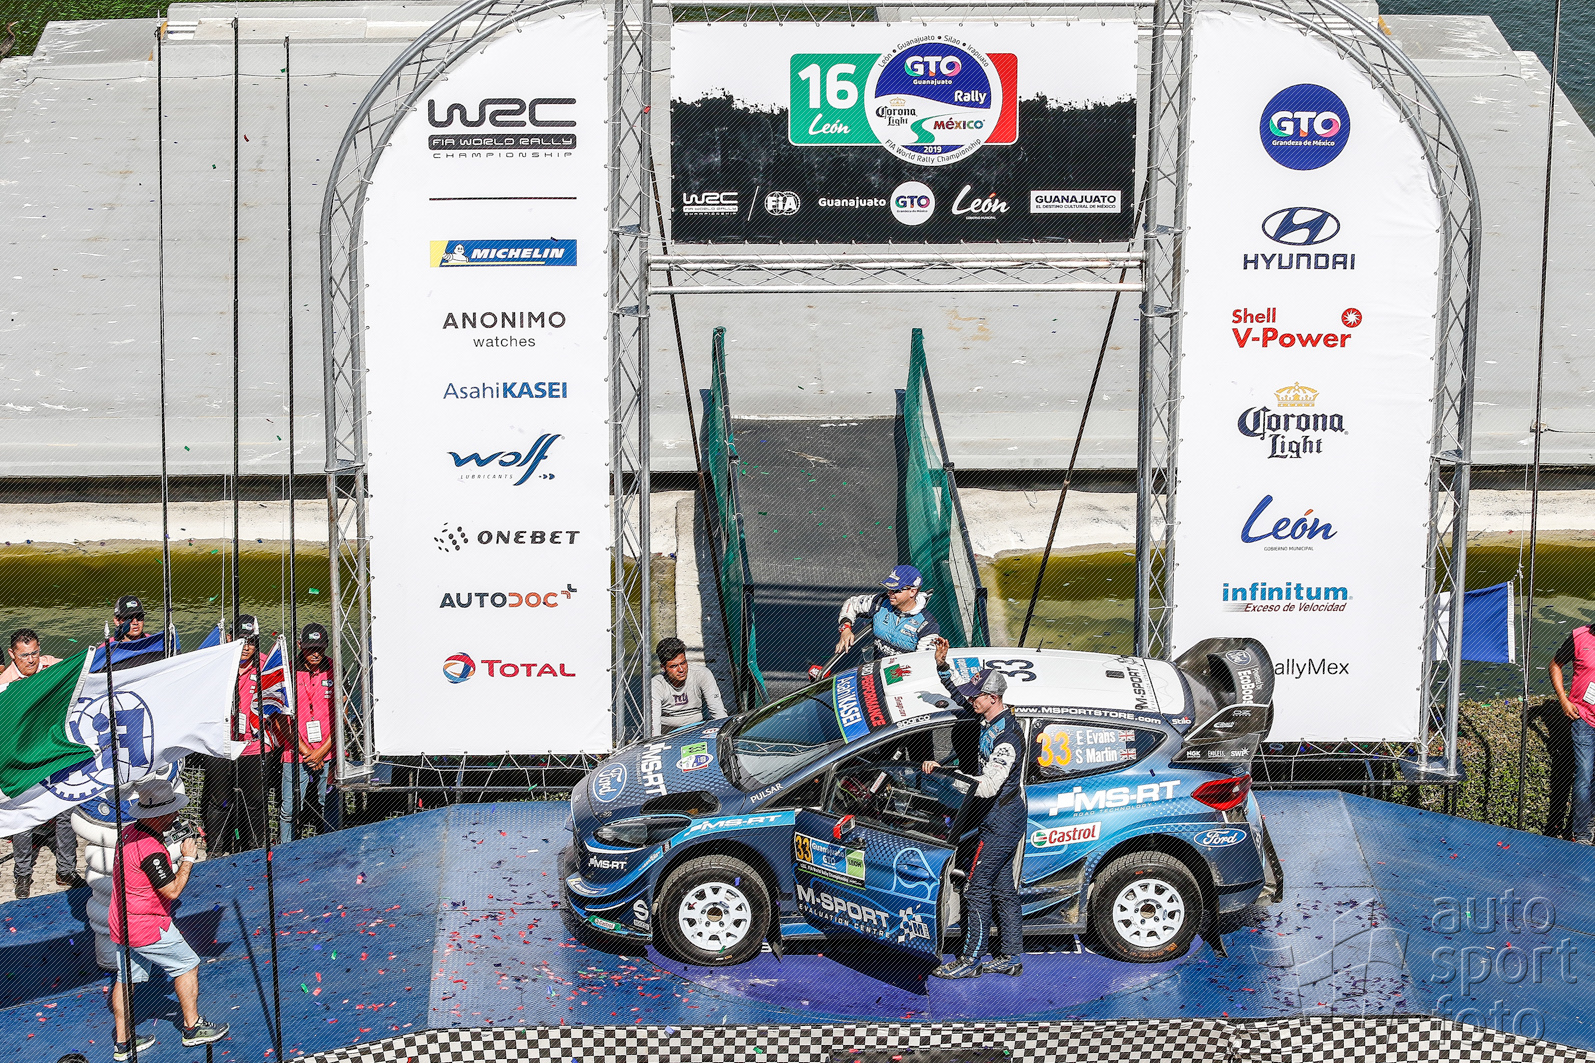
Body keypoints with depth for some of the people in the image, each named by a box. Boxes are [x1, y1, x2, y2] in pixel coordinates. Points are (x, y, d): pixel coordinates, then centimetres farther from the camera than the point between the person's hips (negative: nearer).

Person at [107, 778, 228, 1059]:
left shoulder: (128, 833, 1)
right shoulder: (151, 850, -28)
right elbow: (172, 891, -22)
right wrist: (187, 859, -12)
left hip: (122, 924, 9)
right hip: (147, 928, -9)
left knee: (126, 977, 15)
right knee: (187, 964, 8)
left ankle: (123, 1042, 22)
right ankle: (192, 1028, 18)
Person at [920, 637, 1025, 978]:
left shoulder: (1007, 737, -26)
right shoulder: (991, 720, 3)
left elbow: (987, 786, -34)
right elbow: (958, 696, 20)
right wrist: (942, 666, 5)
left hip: (1002, 820, -10)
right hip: (1002, 815, 10)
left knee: (977, 889, -4)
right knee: (1003, 889, 14)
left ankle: (971, 960, 4)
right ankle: (1011, 957, 21)